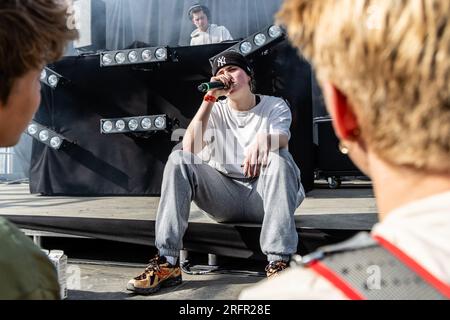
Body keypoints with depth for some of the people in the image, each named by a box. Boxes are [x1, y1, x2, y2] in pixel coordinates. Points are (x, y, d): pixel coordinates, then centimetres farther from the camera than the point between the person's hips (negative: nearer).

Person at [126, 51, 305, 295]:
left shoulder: (275, 106, 6)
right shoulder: (216, 111, 11)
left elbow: (281, 139, -18)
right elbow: (190, 148, -10)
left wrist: (264, 139, -42)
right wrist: (210, 97, -11)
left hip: (263, 196, -1)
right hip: (225, 197, 2)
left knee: (278, 159, -32)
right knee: (178, 159, -19)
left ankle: (278, 262, -34)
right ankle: (167, 263, -25)